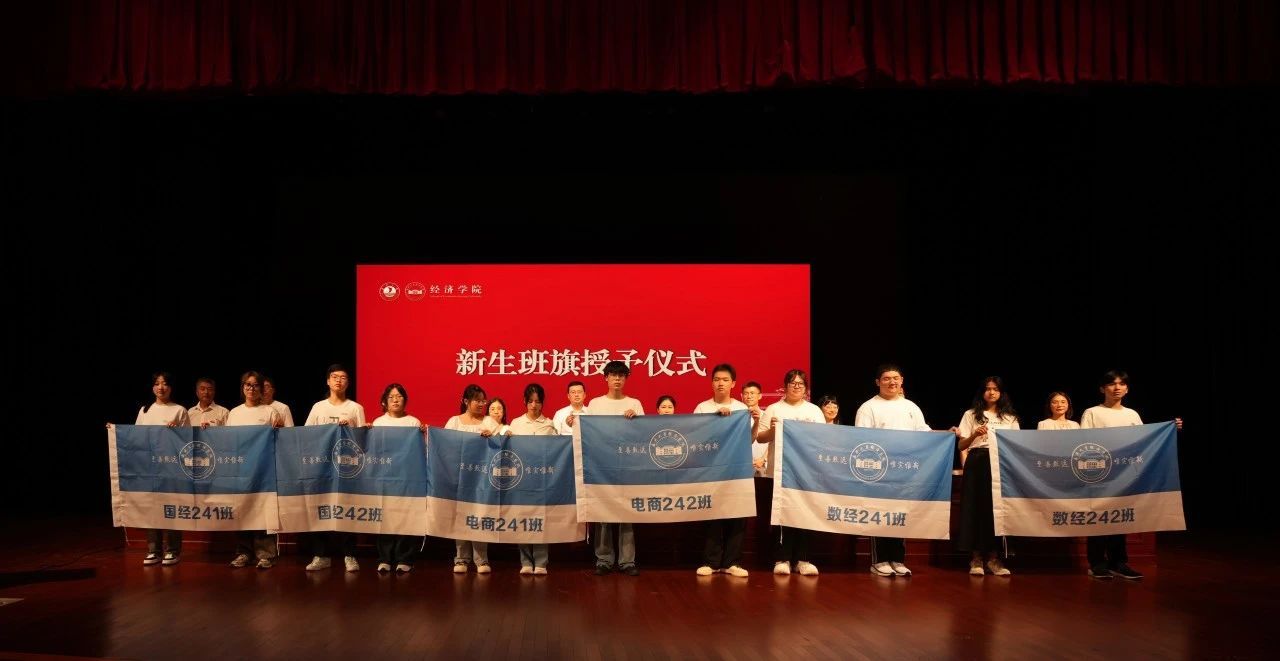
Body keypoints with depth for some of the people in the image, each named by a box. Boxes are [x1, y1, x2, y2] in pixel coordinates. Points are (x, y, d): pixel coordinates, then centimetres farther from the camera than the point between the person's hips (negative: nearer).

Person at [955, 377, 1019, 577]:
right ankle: (975, 557, 1)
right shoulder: (971, 415, 8)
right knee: (976, 507, -5)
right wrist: (975, 434, -15)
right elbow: (961, 446, 2)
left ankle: (993, 557, 6)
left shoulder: (1010, 418, 15)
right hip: (977, 464, -2)